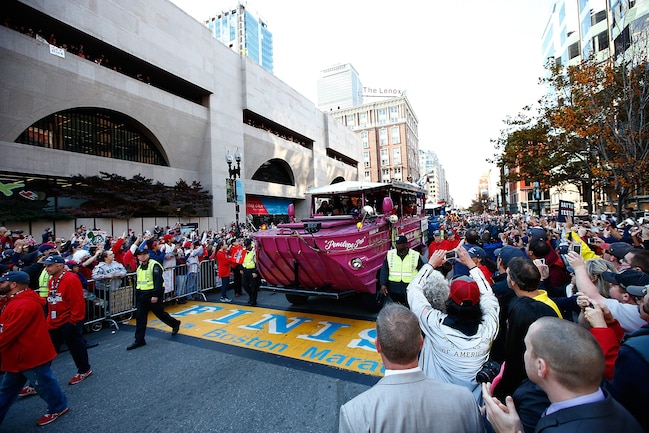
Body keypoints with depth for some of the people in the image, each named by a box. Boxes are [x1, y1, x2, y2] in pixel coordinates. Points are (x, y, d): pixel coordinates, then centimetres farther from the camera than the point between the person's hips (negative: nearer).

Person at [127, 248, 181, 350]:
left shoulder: (154, 265, -14)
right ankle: (139, 340, 15)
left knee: (160, 313, 6)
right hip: (141, 295, 7)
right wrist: (137, 294, 20)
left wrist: (155, 295, -24)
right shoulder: (139, 267, 13)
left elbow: (158, 281, -20)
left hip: (153, 295, -7)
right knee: (140, 317, 6)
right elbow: (138, 282, 22)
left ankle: (175, 323, 30)